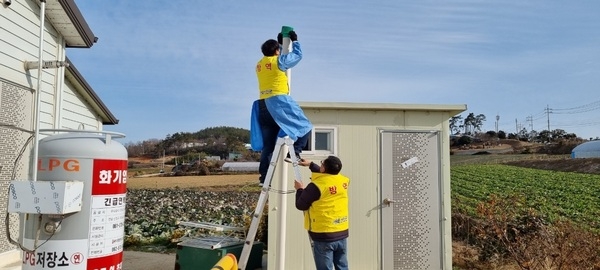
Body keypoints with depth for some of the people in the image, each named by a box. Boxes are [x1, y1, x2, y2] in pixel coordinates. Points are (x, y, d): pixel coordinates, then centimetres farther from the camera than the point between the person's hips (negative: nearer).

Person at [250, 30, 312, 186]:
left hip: (263, 105, 7)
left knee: (267, 143, 8)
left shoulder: (260, 64, 18)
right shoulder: (278, 61, -2)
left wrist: (280, 43, 42)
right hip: (278, 101, -7)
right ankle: (293, 153, -12)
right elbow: (298, 55, 11)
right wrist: (294, 41, 25)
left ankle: (264, 177, 7)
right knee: (305, 127, 5)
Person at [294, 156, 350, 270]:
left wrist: (299, 190, 11)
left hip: (323, 236, -6)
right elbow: (327, 176, 23)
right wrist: (311, 165, 30)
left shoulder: (316, 186, -19)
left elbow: (300, 205, -7)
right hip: (342, 234, 6)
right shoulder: (344, 181, 1)